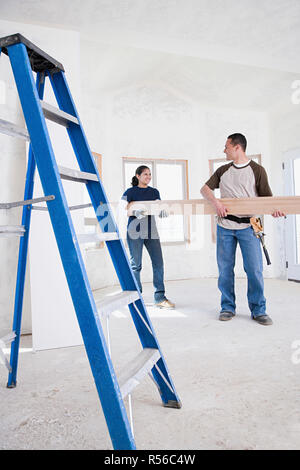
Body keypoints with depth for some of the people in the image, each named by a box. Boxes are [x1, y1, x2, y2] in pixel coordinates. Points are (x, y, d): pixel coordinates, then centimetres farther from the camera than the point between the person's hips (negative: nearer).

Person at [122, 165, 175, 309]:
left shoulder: (154, 192, 16)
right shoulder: (130, 192, 3)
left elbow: (160, 211, 10)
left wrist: (164, 211, -14)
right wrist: (135, 212, -26)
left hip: (151, 232, 4)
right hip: (135, 232, -4)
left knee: (158, 263, -1)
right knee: (136, 265, 0)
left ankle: (160, 297, 6)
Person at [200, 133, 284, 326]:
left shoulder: (257, 170, 5)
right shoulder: (222, 171, 15)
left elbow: (266, 197, 3)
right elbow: (205, 189, 10)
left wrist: (274, 209, -19)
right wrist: (215, 201, -11)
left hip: (248, 226, -3)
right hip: (224, 226, 3)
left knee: (254, 269, -4)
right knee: (225, 269, 5)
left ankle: (258, 310, 11)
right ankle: (228, 307, 18)